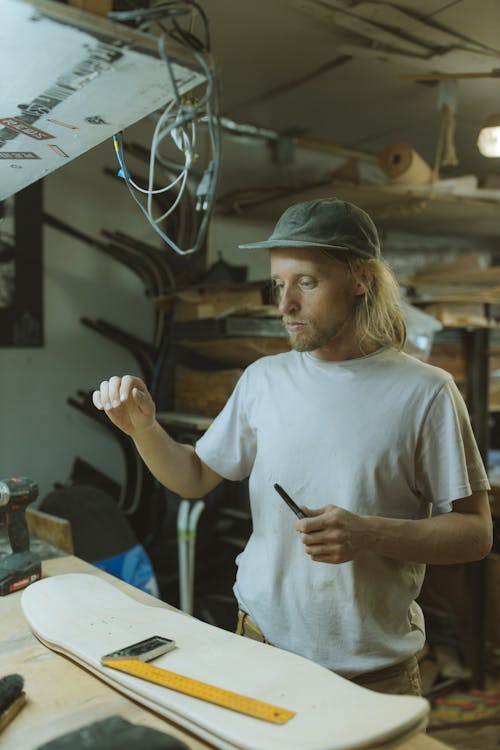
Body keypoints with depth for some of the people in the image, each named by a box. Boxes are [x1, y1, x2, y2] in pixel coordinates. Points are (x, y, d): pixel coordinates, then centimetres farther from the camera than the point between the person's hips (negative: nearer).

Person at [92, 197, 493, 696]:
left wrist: (373, 535, -24)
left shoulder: (424, 392, -11)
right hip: (262, 642, 3)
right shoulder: (263, 379, 0)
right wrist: (143, 429, -10)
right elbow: (195, 478, 8)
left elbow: (476, 533, -8)